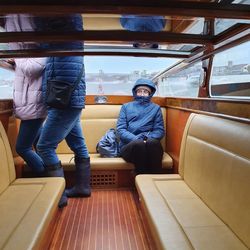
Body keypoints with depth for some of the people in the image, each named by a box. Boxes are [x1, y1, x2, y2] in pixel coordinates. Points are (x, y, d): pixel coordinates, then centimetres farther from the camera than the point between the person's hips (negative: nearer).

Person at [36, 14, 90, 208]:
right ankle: (83, 187, 26)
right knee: (78, 145, 13)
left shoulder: (67, 15, -4)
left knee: (45, 146, -5)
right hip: (69, 99, 10)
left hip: (66, 99, -10)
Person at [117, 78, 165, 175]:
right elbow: (120, 129, 8)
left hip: (151, 146, 1)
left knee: (153, 142, -35)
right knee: (139, 144, -36)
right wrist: (135, 139, -11)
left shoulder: (156, 108, 21)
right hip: (129, 145, 0)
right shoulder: (126, 107, 19)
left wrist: (148, 138, -10)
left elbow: (160, 130, 12)